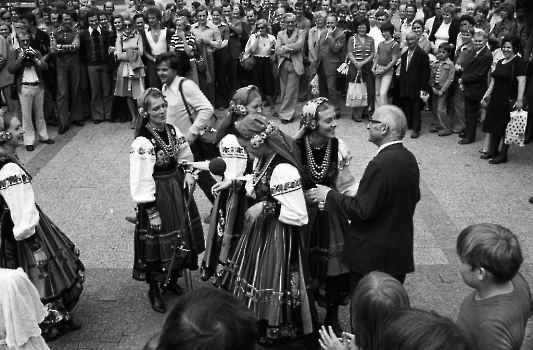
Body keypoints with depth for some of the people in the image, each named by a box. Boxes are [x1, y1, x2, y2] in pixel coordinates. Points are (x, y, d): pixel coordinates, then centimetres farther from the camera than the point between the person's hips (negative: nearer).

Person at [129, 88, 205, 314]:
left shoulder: (173, 131, 1)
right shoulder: (142, 142, -21)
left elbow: (185, 156, 15)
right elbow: (141, 179, -20)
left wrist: (188, 172, -4)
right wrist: (150, 210, -19)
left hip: (178, 190, 7)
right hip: (157, 195, -7)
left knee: (182, 235, 17)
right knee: (157, 242, 3)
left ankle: (173, 280, 40)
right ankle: (154, 291, 25)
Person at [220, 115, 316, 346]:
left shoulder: (283, 170, -32)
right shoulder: (263, 159, -2)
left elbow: (298, 216, -29)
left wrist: (265, 208, -24)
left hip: (278, 235, -10)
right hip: (260, 228, 10)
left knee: (272, 280, 8)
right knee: (258, 275, 23)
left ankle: (275, 331, 31)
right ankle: (260, 323, 44)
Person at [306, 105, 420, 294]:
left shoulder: (380, 165, -25)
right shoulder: (409, 159, 2)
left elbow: (361, 211, -24)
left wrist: (329, 195, -12)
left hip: (372, 256, -8)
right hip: (401, 251, 8)